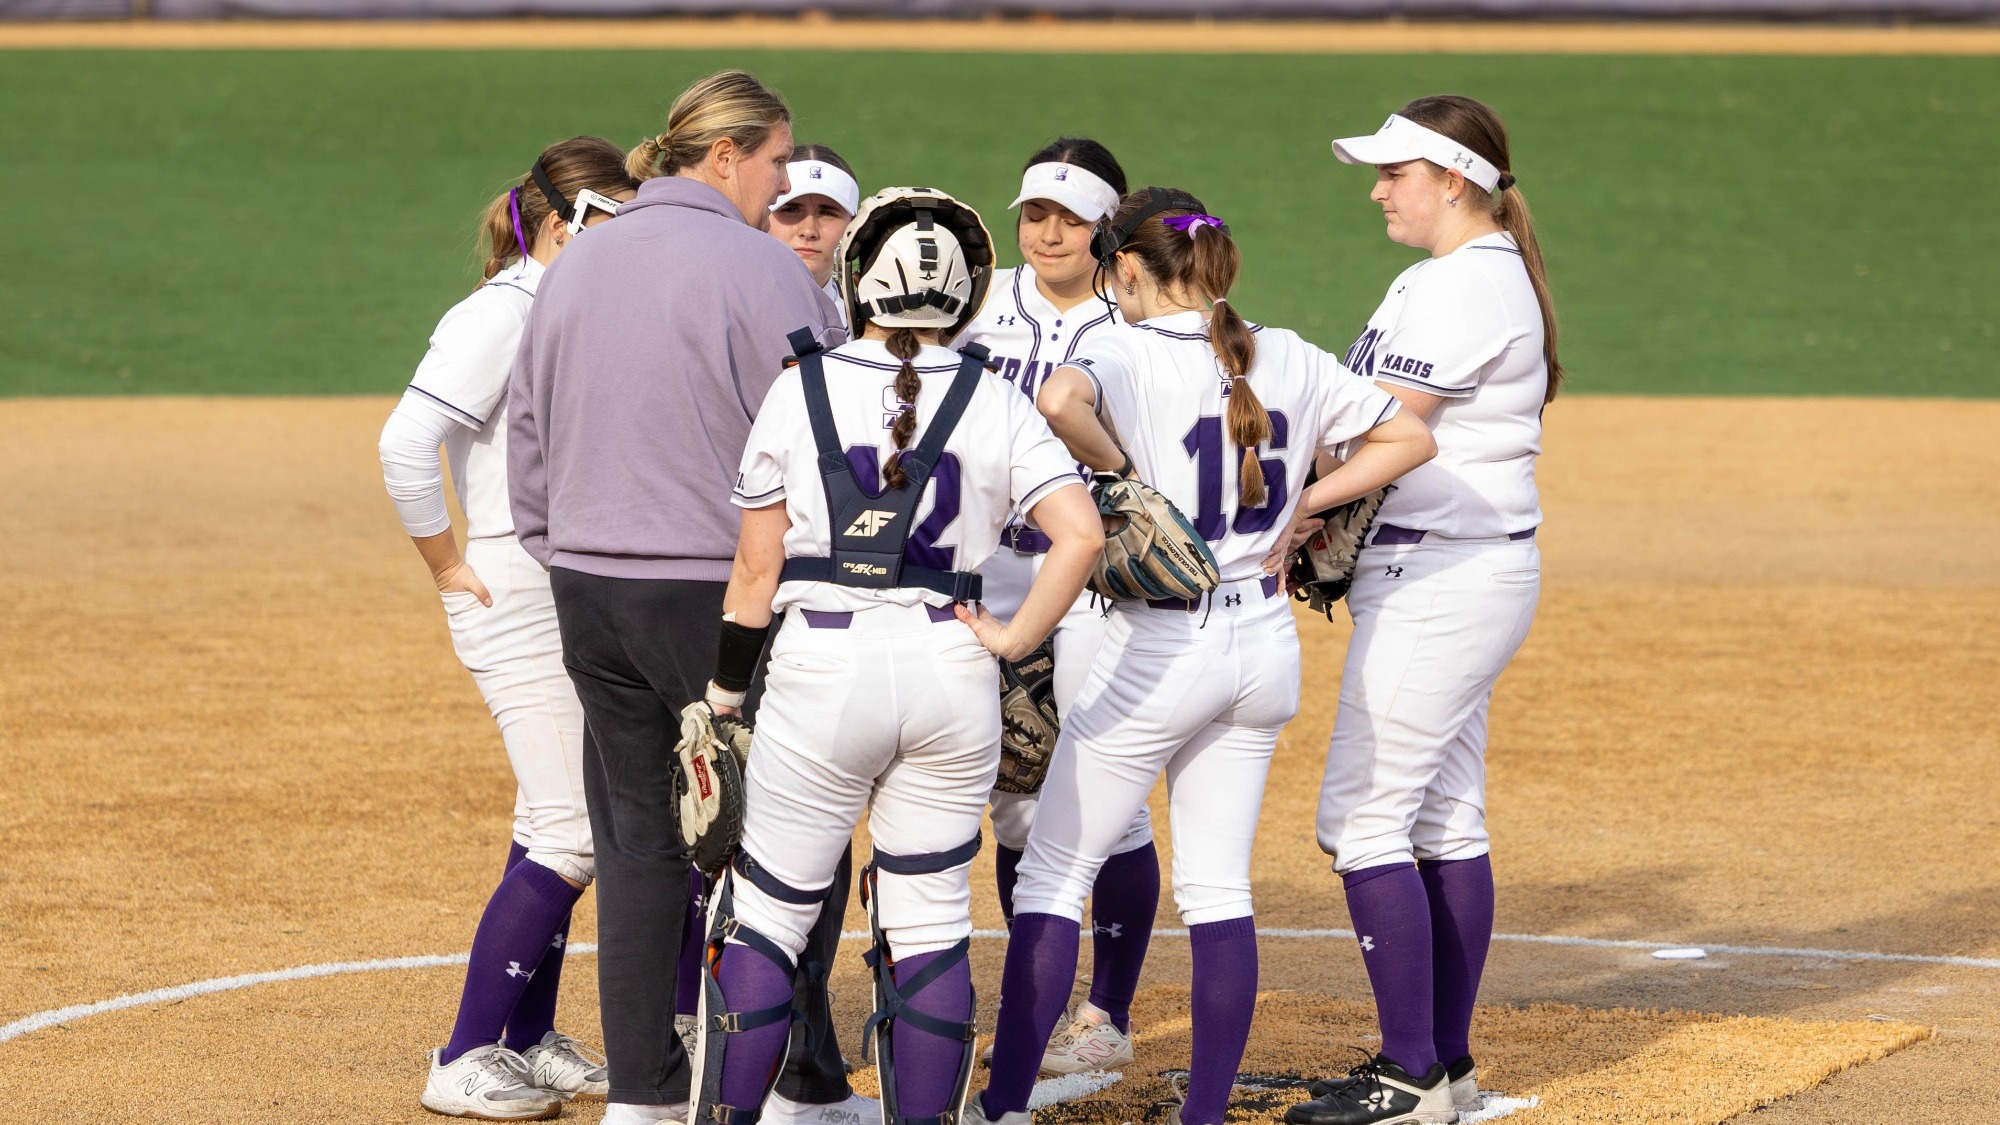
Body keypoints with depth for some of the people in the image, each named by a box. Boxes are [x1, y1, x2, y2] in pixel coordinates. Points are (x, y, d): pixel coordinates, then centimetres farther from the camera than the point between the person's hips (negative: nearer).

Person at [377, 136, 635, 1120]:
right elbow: (406, 446, -24)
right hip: (517, 589, -9)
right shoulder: (501, 314, -14)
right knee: (568, 834, -10)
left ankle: (528, 1039, 24)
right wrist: (449, 568, -16)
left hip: (582, 592, 9)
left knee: (565, 828, 14)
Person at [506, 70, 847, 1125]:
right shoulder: (758, 266, -11)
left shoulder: (576, 264, 11)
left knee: (637, 839, 11)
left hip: (589, 591, 7)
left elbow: (528, 431, 17)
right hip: (718, 592, -7)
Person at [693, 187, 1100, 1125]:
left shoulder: (801, 390, -1)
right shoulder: (996, 406, 2)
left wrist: (720, 697, 8)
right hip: (950, 671, 2)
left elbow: (756, 569, 0)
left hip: (822, 663, -2)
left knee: (763, 914, 6)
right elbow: (1082, 534, -10)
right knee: (930, 926, 9)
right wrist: (1012, 640, -1)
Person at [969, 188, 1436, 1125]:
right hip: (1265, 642, 6)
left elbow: (1059, 401, -34)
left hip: (1161, 644, -6)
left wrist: (1119, 468, -17)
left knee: (1053, 872, 5)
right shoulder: (1289, 360, 5)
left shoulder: (1132, 355, -12)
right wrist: (1297, 505, 7)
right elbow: (1408, 439, 11)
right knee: (1218, 887, 11)